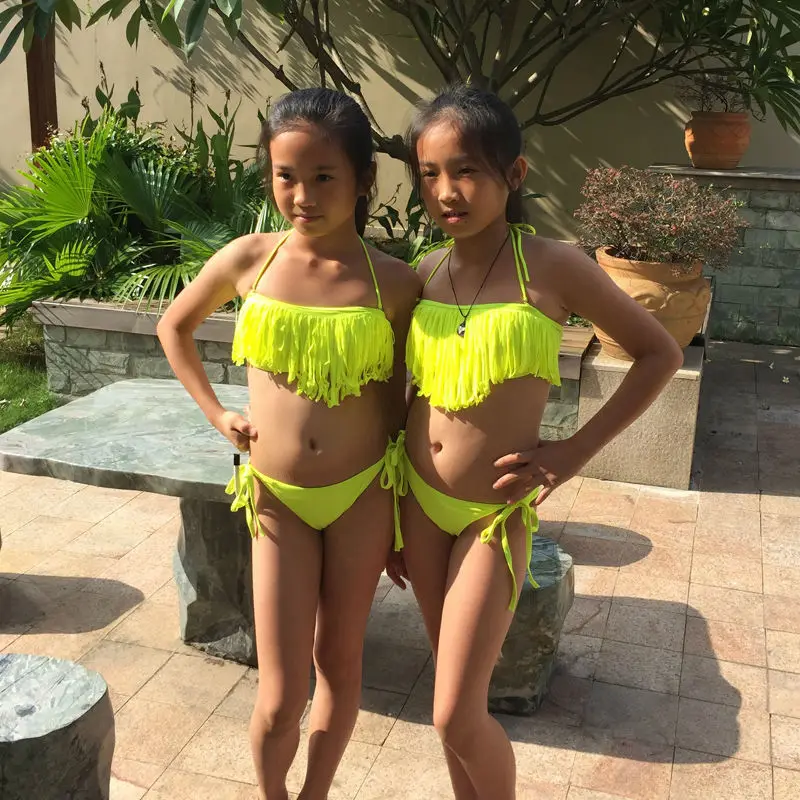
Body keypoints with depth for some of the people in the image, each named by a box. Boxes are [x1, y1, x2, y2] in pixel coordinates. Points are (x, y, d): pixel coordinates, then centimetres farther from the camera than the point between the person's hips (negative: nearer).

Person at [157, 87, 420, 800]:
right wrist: (217, 413, 5)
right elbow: (174, 327, 13)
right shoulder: (248, 259, -5)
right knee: (281, 700, 4)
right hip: (277, 498, 0)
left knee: (340, 660, 17)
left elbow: (395, 399, 1)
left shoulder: (394, 282, -8)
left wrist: (402, 520, 5)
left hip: (363, 493, 0)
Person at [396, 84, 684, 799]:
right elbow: (404, 390, 9)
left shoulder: (551, 266, -13)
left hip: (495, 511, -4)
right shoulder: (425, 272, 0)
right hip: (418, 500, 4)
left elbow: (660, 353, -4)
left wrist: (575, 451, -10)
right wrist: (387, 516, 11)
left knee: (458, 717, -1)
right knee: (456, 697, 19)